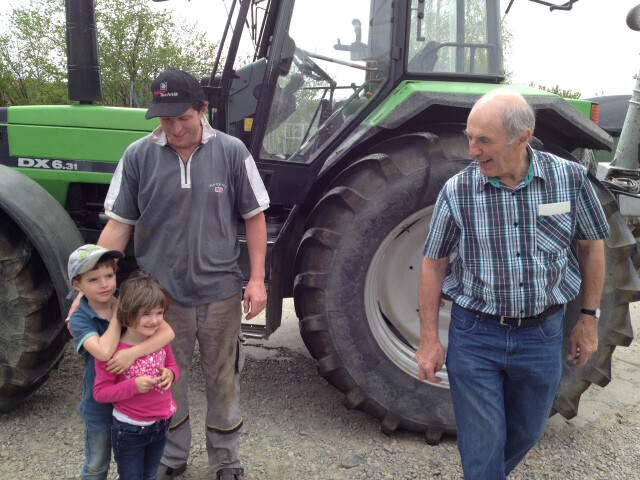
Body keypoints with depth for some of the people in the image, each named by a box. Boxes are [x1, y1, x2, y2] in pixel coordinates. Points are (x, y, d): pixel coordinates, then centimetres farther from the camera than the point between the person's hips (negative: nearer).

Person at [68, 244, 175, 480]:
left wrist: (132, 353, -37)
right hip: (100, 406, -2)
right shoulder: (80, 319, -18)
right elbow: (104, 351, -37)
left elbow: (168, 332, -25)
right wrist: (117, 313, -25)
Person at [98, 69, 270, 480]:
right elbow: (118, 225, -2)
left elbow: (254, 217, 1)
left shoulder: (232, 152, -4)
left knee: (223, 382, 14)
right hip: (161, 293, 1)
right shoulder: (138, 156, -4)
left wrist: (257, 279, -4)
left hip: (220, 292, 0)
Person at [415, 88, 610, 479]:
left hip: (543, 334, 2)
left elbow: (592, 246, 6)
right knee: (483, 448, 5)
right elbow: (434, 264, -3)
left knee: (525, 435, 22)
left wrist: (590, 318, 6)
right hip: (475, 335, -2)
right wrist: (429, 340, -4)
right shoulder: (457, 191, -11)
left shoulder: (571, 179, -9)